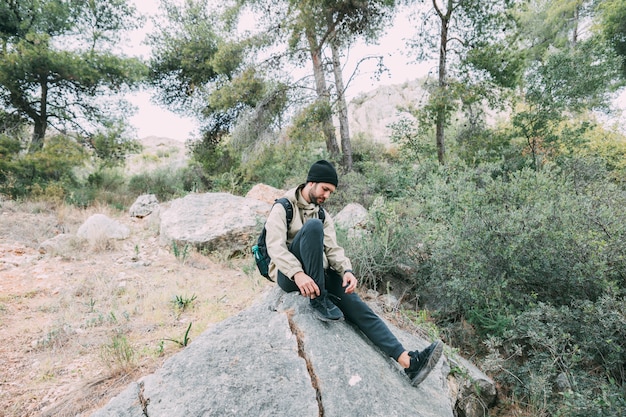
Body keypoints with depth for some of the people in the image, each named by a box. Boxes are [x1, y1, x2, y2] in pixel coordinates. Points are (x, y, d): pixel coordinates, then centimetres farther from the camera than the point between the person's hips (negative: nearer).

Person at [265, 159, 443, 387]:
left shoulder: (323, 215, 16)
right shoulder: (283, 207, -3)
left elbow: (333, 248, 3)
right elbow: (275, 246, -17)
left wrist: (347, 270, -19)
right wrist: (298, 273, -34)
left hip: (317, 275, 5)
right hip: (288, 275, -5)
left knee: (355, 304, -18)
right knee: (313, 226, -30)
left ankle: (408, 360, -22)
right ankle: (319, 300, -27)